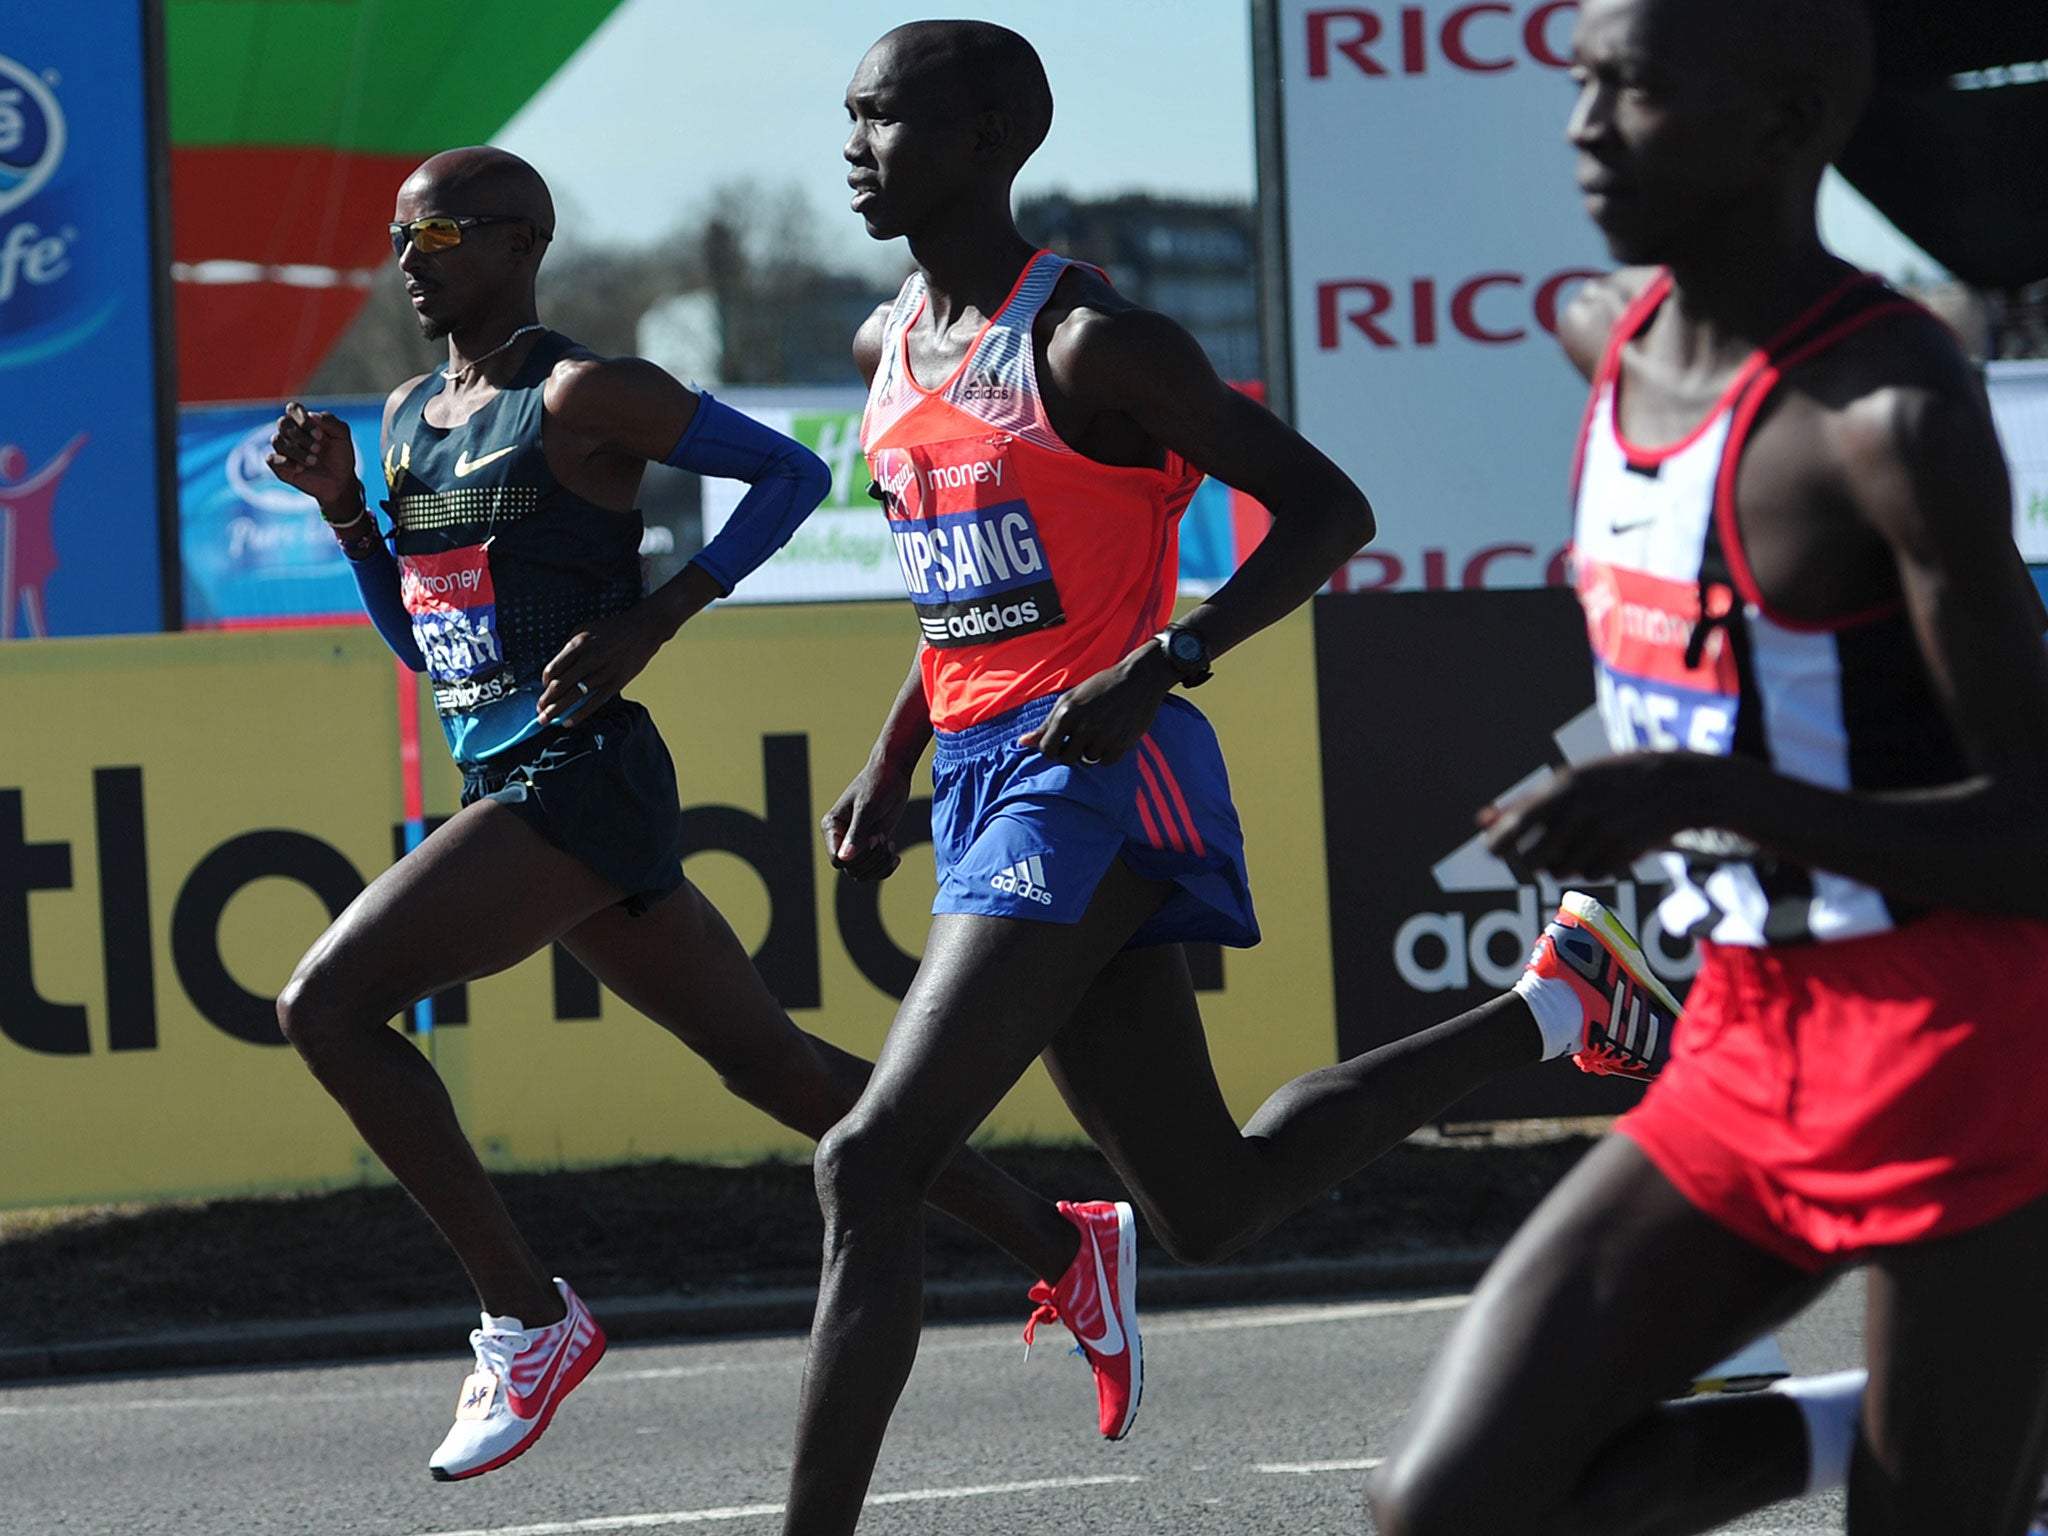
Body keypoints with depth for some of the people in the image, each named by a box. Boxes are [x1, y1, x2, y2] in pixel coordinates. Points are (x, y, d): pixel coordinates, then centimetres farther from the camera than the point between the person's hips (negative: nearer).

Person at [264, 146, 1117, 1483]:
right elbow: (419, 640, 22)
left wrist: (649, 622, -13)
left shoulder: (584, 397, -9)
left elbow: (795, 472, -8)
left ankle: (529, 1318, -13)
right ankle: (1054, 1244, 23)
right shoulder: (410, 414, 16)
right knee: (768, 1060, 13)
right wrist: (342, 504, 8)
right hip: (503, 787, 9)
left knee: (326, 1003, -18)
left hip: (583, 782, -9)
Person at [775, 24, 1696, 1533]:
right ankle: (1551, 1003, 26)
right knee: (1216, 1202, 10)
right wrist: (891, 762, 19)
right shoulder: (889, 346, 14)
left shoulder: (1089, 343, -11)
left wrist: (1163, 666, -22)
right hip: (985, 786, 9)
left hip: (1095, 783, -9)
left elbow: (1328, 510, -11)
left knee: (872, 1165, -18)